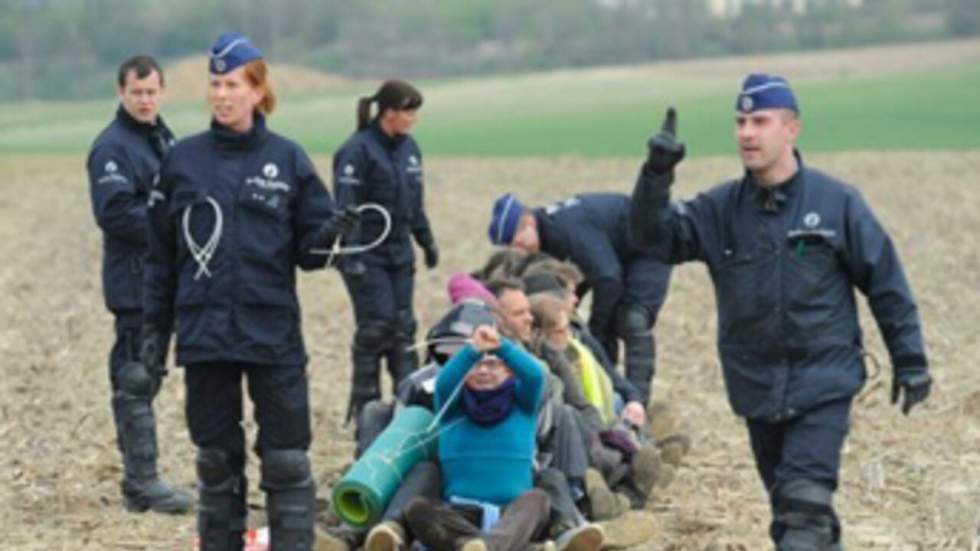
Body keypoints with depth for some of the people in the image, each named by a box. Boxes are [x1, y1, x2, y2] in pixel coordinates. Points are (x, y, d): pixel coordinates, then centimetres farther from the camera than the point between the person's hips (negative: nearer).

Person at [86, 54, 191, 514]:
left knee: (146, 377, 14)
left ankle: (139, 478, 21)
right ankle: (141, 482, -3)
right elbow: (115, 212, -22)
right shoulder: (112, 147, -13)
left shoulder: (164, 140, 16)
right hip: (135, 281, -9)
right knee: (136, 380, -6)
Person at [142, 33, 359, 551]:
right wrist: (154, 324, 5)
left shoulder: (288, 159, 1)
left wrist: (328, 235, -19)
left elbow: (307, 252, 3)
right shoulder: (183, 159, 4)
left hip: (273, 332, -1)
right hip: (204, 331, 1)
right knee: (216, 458, 10)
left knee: (286, 459, -1)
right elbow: (161, 252, 8)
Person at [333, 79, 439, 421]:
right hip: (366, 257, -7)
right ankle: (364, 405, 1)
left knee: (403, 325, 8)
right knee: (377, 324, -8)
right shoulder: (358, 150, -14)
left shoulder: (409, 148, 10)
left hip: (399, 254, 7)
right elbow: (345, 207, -17)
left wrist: (426, 241, 24)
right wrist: (351, 256, -22)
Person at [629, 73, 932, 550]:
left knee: (805, 500, -16)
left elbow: (886, 283, 0)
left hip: (824, 384, -4)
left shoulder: (836, 202, -6)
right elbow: (655, 236, -10)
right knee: (789, 507, 14)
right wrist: (657, 174, -27)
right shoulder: (721, 208, 1)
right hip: (757, 388, 4)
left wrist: (910, 362, 1)